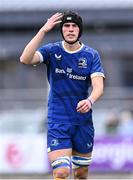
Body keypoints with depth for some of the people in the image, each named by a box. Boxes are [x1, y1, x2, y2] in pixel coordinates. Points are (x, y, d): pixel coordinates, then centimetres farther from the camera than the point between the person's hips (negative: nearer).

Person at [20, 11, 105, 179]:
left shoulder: (91, 55, -1)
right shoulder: (52, 50, -3)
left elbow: (98, 86, -11)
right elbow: (25, 59, -20)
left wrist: (90, 101, -34)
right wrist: (43, 30, -25)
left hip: (83, 121, 2)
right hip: (58, 121, -2)